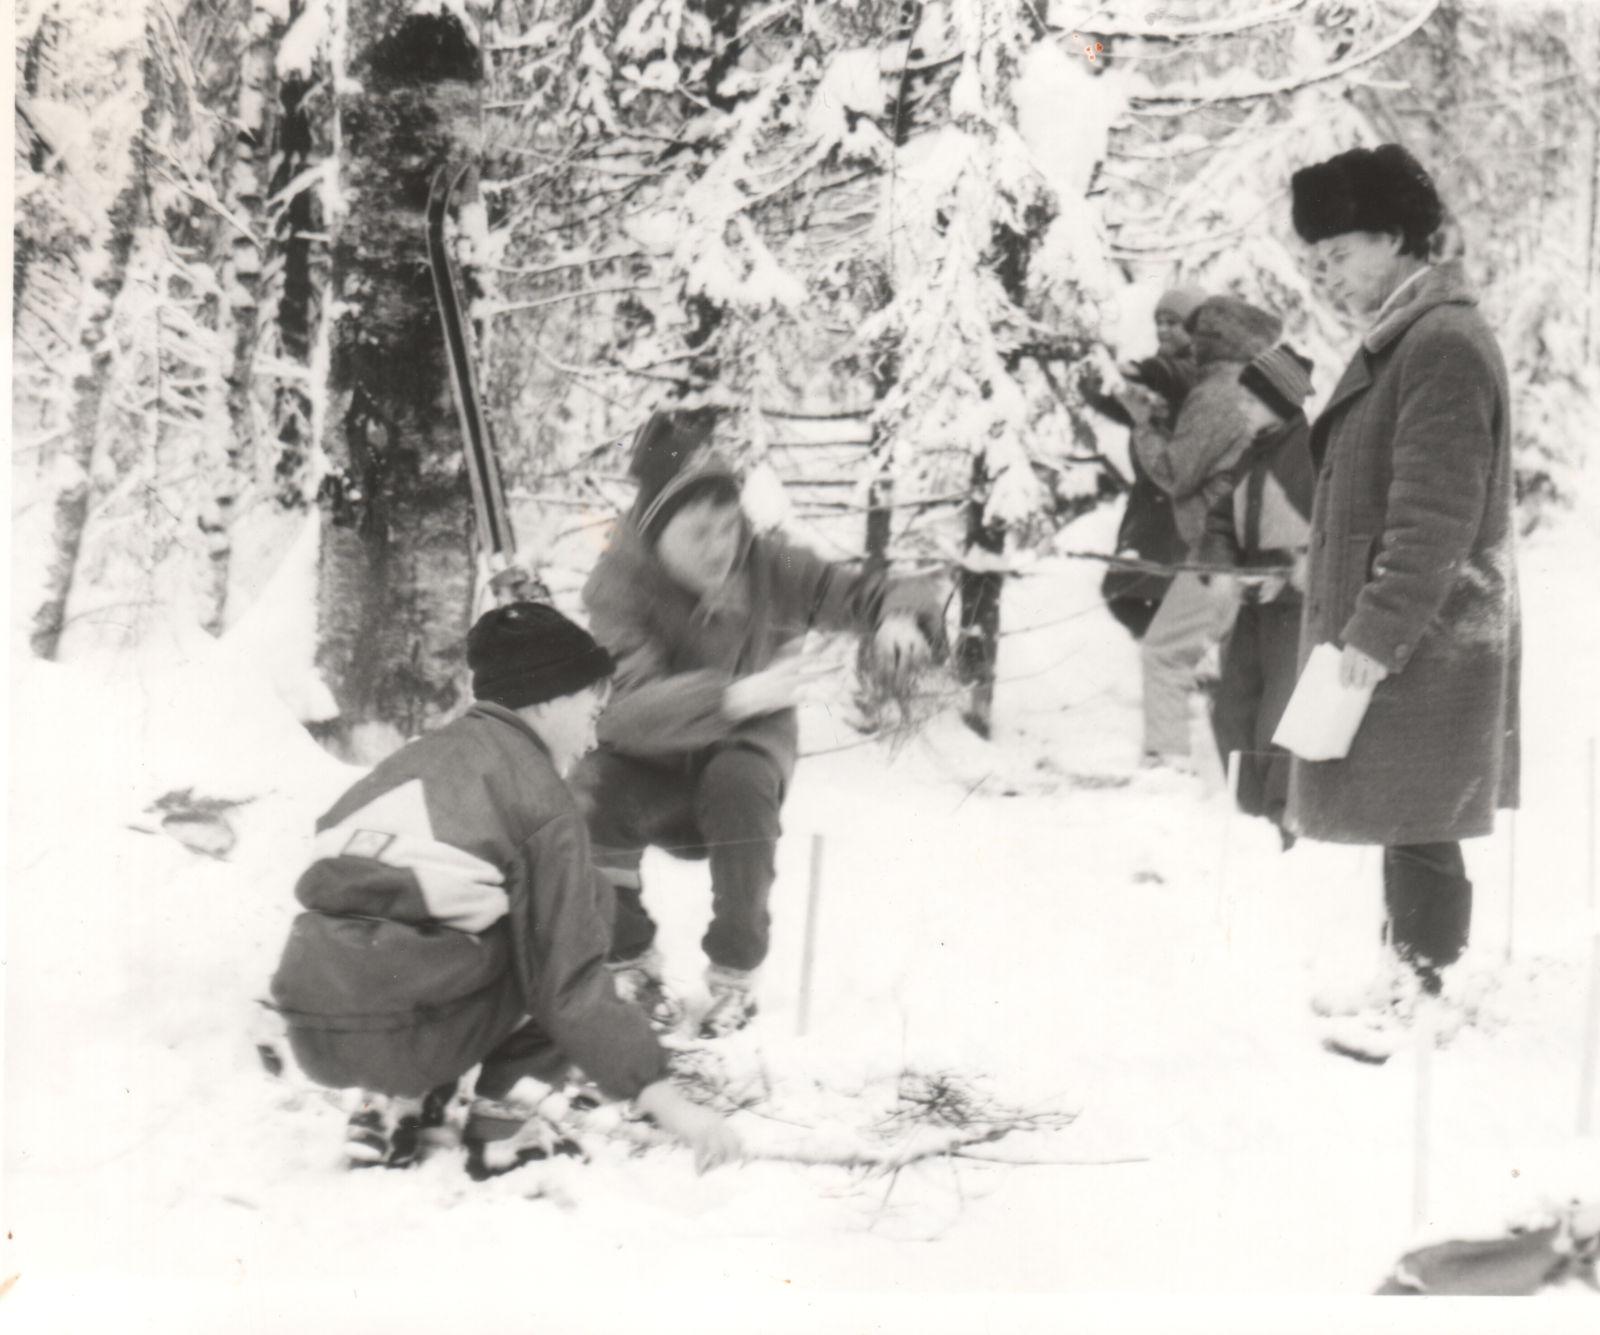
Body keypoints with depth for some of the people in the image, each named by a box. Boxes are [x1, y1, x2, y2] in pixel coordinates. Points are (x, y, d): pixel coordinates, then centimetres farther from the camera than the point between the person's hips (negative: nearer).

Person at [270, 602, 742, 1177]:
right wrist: (662, 1097, -6)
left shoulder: (413, 758, 18)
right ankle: (510, 1125, 7)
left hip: (309, 1039, 7)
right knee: (586, 904, 10)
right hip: (403, 1039, -7)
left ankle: (391, 1109, 17)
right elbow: (570, 981, -7)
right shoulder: (540, 800, 0)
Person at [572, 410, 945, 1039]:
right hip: (651, 771, -1)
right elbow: (629, 706, -37)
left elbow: (859, 590, -11)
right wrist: (736, 697, -52)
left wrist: (900, 615, -36)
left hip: (744, 755, 1)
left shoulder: (763, 567, -15)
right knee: (596, 787, -32)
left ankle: (736, 975, -13)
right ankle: (630, 963, -6)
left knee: (739, 782, -33)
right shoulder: (617, 587, -22)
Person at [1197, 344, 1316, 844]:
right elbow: (1221, 521, 17)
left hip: (1301, 603, -8)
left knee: (1279, 724, -9)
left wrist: (1291, 574, -21)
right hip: (1255, 601, 8)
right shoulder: (1254, 456, 15)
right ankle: (1252, 816, 20)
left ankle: (1288, 822, 0)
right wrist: (1220, 565, -3)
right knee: (1232, 713, 9)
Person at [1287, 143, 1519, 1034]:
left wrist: (1379, 630, -22)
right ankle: (1411, 962, 24)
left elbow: (1438, 515, -22)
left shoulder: (1445, 345, -17)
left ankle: (1424, 980, 3)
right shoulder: (1398, 342, 16)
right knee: (1405, 815, 15)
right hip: (1383, 625, 10)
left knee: (1417, 816, -4)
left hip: (1424, 640, -10)